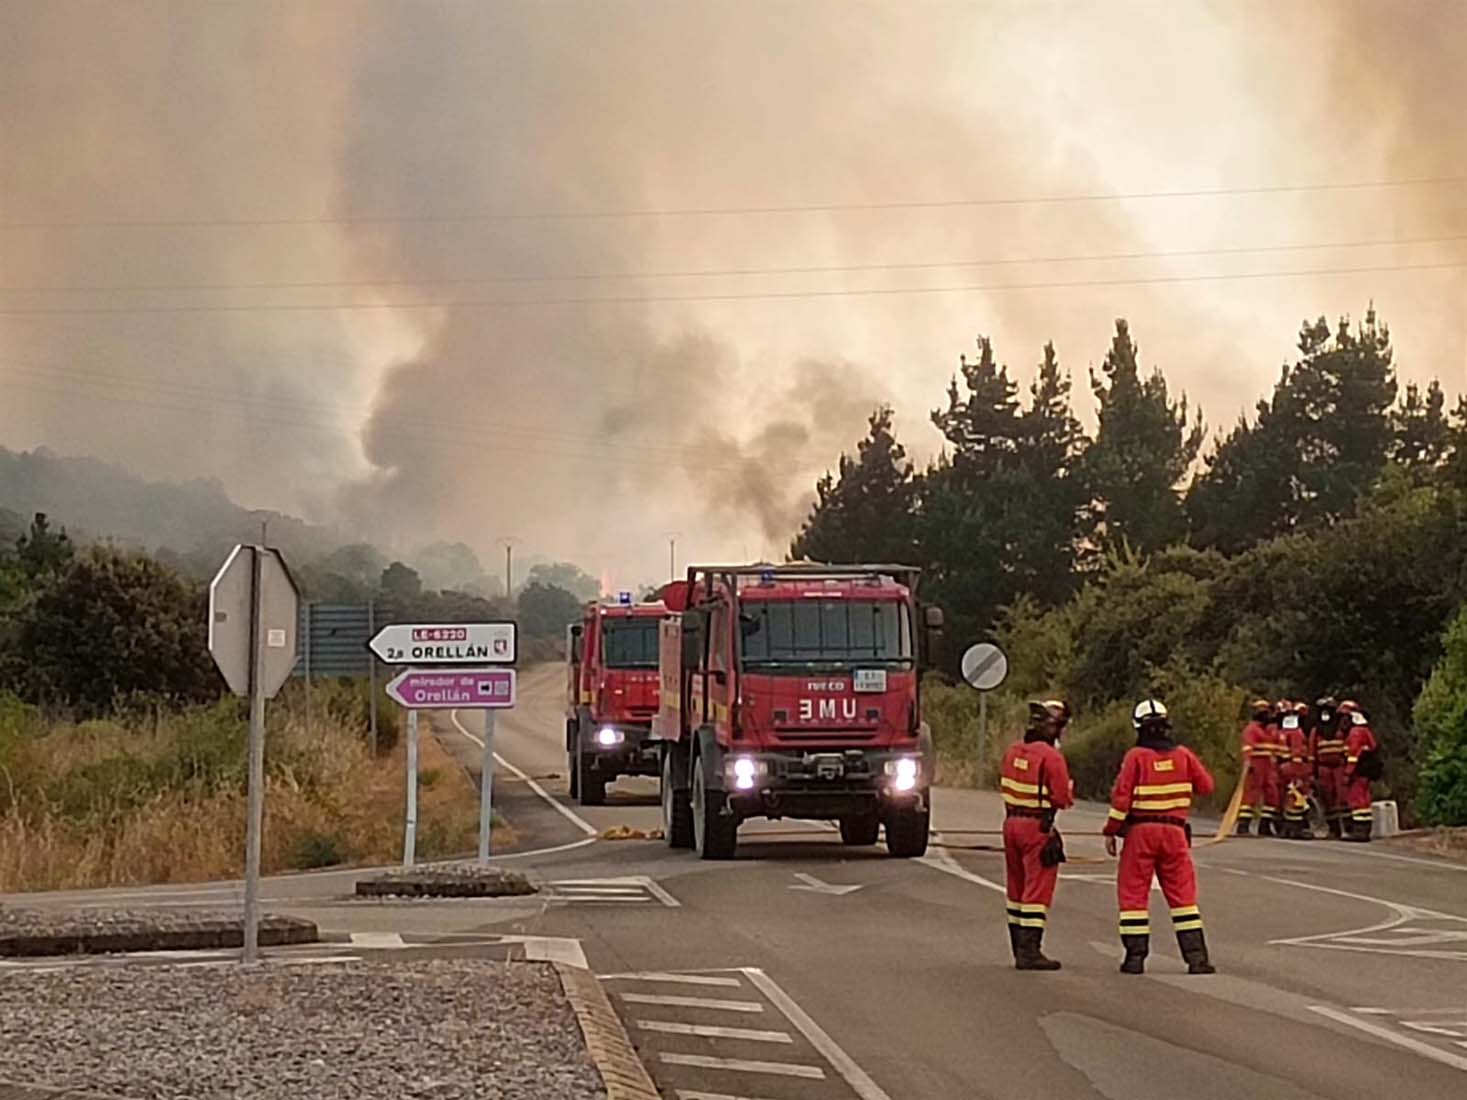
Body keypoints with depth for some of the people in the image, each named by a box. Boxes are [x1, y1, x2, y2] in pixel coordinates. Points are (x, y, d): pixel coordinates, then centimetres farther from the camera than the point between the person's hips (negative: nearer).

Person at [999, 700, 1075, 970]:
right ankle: (1029, 950, -9)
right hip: (1038, 826, -8)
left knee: (1017, 888, 16)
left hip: (1011, 823, 8)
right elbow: (1062, 799, -16)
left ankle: (1020, 948, 24)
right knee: (1037, 890, -4)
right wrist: (1068, 788, 4)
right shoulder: (1051, 757, -17)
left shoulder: (1012, 752, 6)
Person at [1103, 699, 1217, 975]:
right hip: (1175, 832, 3)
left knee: (1133, 892, 5)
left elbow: (1122, 796, -11)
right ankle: (1196, 956, 3)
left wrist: (1111, 831, -4)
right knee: (1182, 892, 7)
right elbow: (1206, 785, 8)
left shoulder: (1136, 757, -8)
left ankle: (1135, 956, 2)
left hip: (1140, 831, -3)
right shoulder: (1183, 755, 1)